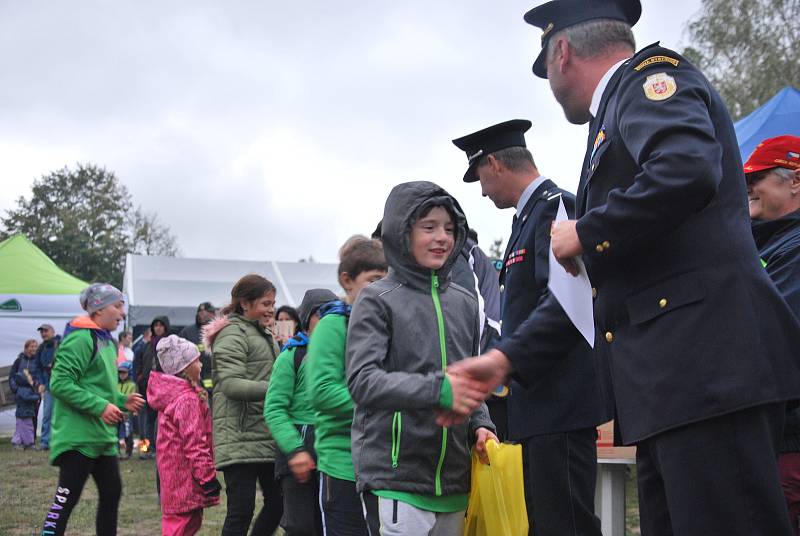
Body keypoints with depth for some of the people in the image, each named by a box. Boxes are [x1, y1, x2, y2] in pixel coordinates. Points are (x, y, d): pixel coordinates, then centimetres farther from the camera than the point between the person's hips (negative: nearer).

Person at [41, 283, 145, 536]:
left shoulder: (106, 341, 17)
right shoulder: (80, 339, -14)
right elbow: (60, 383, -21)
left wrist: (123, 400, 10)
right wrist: (100, 406, -23)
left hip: (102, 436, 10)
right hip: (78, 436, -10)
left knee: (111, 491, 14)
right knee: (67, 498, -8)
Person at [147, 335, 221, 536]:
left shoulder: (172, 394, 13)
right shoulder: (187, 399, -18)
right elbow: (194, 443, -21)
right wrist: (207, 476, -18)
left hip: (173, 471, 10)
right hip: (185, 475, -10)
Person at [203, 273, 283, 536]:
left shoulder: (264, 335, 21)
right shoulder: (232, 334, -8)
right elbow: (231, 384, -19)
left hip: (266, 436, 9)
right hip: (240, 437, -9)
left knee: (277, 502, 9)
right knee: (241, 510, -8)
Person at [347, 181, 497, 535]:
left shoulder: (464, 303, 13)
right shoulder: (377, 301, -2)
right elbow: (362, 381, -13)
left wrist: (480, 425, 2)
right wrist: (438, 389, -24)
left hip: (454, 479, 5)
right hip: (394, 476, -5)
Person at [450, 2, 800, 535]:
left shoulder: (652, 75, 1)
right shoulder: (616, 116, 28)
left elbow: (687, 169, -23)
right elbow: (593, 284, 29)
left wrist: (586, 232, -9)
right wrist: (506, 358, 26)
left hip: (708, 369, -10)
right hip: (669, 390, 10)